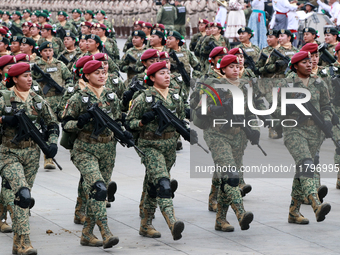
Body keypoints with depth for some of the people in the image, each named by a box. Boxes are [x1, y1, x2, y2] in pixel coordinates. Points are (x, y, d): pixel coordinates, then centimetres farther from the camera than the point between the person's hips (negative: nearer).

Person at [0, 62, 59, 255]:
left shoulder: (38, 100, 8)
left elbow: (53, 123, 17)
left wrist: (53, 143, 2)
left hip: (32, 154, 5)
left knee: (25, 195, 10)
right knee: (21, 193, -21)